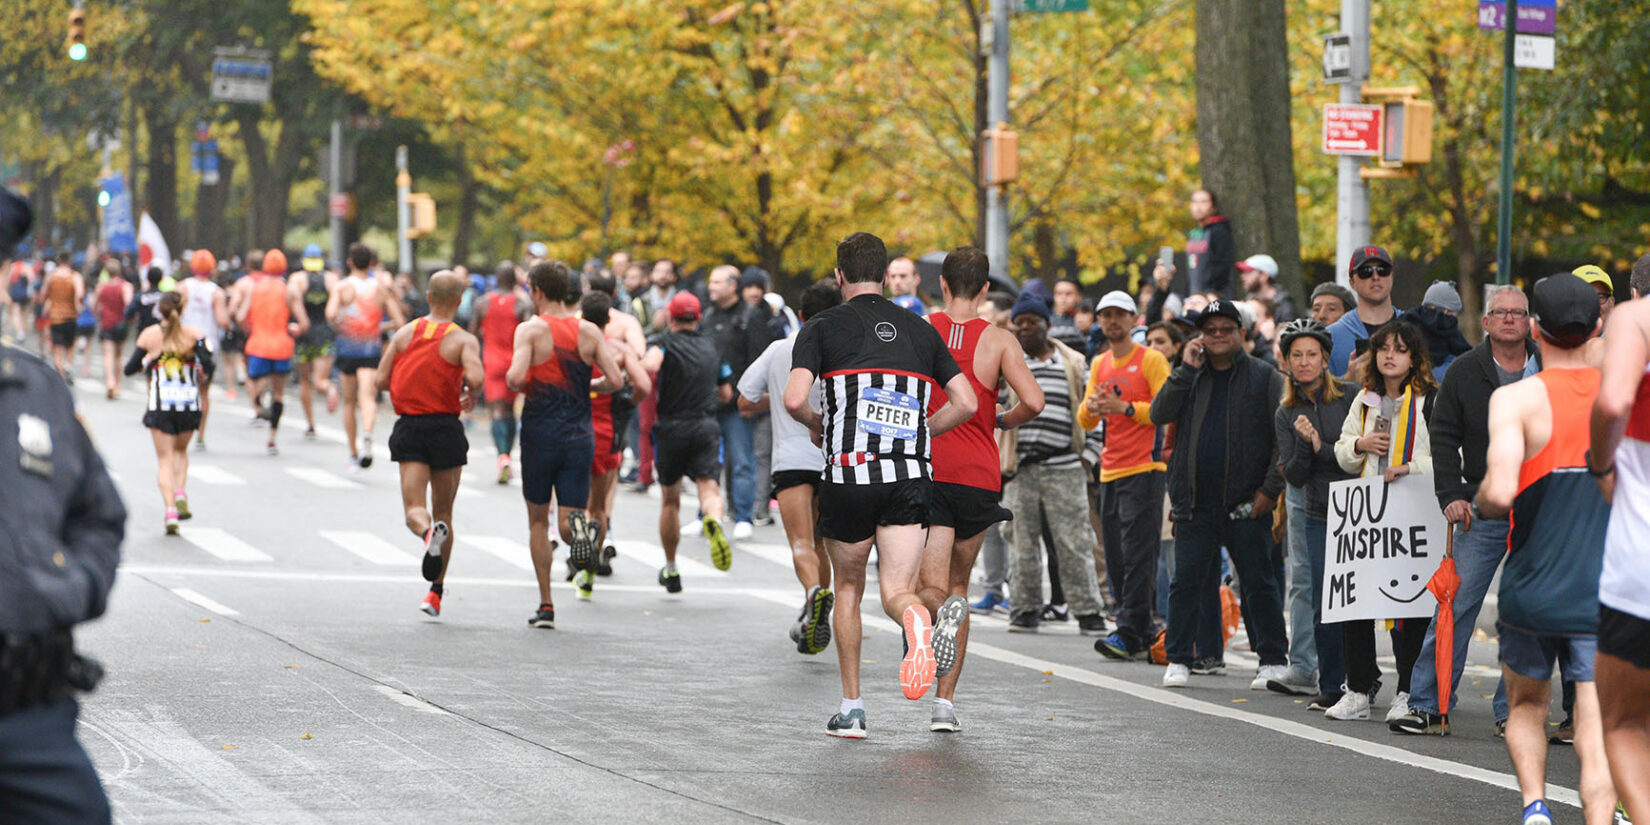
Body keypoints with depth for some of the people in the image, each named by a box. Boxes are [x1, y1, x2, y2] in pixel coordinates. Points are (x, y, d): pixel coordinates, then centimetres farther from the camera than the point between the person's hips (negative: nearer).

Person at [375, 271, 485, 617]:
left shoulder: (404, 334, 4)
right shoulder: (464, 340, -6)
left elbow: (380, 381, 1)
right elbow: (475, 377, -24)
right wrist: (470, 394, -1)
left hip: (408, 428, 1)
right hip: (445, 428, -1)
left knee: (414, 509, -3)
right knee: (444, 510, 14)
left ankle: (429, 533, -40)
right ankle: (436, 592, 17)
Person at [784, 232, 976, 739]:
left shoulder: (822, 327, 3)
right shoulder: (921, 330, 13)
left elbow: (794, 399, -11)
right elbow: (966, 403, 8)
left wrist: (817, 426, 11)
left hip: (848, 474, -1)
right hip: (910, 476, 1)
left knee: (848, 588, 17)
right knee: (896, 592, -2)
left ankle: (851, 708, 18)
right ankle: (916, 619, -40)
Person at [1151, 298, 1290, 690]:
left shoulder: (1264, 378, 3)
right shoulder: (1191, 377, 14)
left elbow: (1283, 438, -2)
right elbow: (1160, 414, -1)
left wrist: (1270, 489, -10)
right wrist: (1186, 369, -6)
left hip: (1246, 503, -3)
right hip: (1195, 503, 3)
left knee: (1259, 583, 3)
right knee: (1187, 581, 3)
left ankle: (1274, 661, 9)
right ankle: (1178, 660, 9)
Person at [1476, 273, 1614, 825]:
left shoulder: (1516, 400, -8)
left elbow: (1500, 493, -21)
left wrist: (1479, 504, 1)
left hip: (1533, 588, -1)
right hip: (1606, 594, 1)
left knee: (1526, 706, 22)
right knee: (1597, 727, -2)